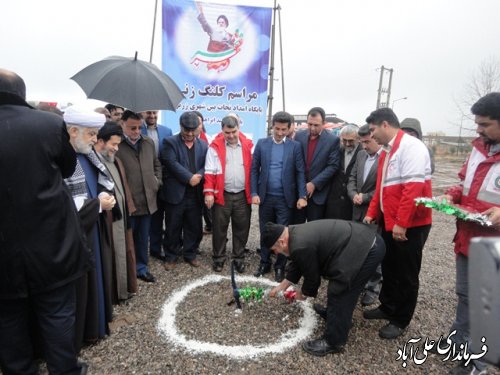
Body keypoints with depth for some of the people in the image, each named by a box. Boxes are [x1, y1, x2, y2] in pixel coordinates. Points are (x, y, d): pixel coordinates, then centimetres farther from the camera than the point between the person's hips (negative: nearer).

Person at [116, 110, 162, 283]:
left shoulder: (149, 142, 8)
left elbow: (157, 165, 20)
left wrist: (157, 182, 8)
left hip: (147, 201, 5)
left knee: (143, 238, 17)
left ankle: (141, 267, 33)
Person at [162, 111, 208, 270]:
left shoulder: (203, 145, 10)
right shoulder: (170, 142, -1)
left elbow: (206, 165, 2)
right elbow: (172, 163, -13)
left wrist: (198, 176, -18)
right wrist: (189, 178, -18)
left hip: (195, 194, 3)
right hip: (176, 193, -3)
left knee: (194, 227, 12)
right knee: (173, 228, 8)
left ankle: (190, 254, 29)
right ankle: (171, 256, 24)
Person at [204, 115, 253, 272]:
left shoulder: (248, 145, 3)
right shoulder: (215, 146, -3)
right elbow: (210, 171, -5)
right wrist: (209, 192, -13)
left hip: (242, 196, 2)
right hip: (222, 195, -2)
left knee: (241, 228, 10)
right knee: (219, 228, 8)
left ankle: (239, 258, 25)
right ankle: (218, 258, 25)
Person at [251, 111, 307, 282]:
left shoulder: (295, 146, 0)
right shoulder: (262, 144, 4)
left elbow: (300, 172, -2)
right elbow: (254, 170, 3)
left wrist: (302, 196, -10)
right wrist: (254, 193, -5)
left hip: (285, 198, -1)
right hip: (265, 196, 2)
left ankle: (280, 266, 21)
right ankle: (264, 263, 27)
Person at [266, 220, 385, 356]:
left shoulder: (300, 246, -18)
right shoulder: (296, 233, 12)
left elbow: (312, 277, -4)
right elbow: (296, 264, 25)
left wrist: (302, 293, 16)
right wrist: (281, 286, 32)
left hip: (367, 251, -10)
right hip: (368, 240, 10)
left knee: (339, 293, -1)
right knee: (340, 285, 27)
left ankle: (333, 342, 13)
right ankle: (334, 313, 48)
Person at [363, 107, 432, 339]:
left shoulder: (411, 147, -17)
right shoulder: (387, 150, 12)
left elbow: (413, 187, -24)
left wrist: (401, 223, -24)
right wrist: (372, 213, 13)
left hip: (411, 224, -8)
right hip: (389, 221, 9)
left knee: (406, 274, 7)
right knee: (389, 268, 19)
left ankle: (400, 321, 22)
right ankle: (387, 307, 37)